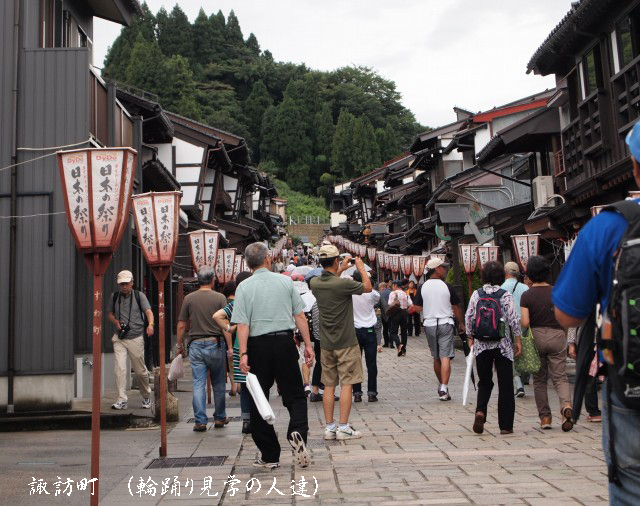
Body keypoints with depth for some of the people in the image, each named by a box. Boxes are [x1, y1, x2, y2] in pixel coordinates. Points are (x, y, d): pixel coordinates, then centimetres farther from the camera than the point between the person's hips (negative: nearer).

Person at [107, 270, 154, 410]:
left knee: (140, 371, 6)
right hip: (119, 338, 2)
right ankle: (122, 400, -6)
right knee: (119, 368, -12)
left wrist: (150, 324, -34)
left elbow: (148, 311, -13)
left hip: (136, 337, -2)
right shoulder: (114, 296, 8)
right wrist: (116, 322, -5)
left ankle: (147, 397, 26)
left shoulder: (139, 296, 0)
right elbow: (110, 314, 18)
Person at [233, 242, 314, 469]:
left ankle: (269, 456, 14)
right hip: (285, 342, 1)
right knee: (295, 395, 10)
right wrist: (308, 345, 6)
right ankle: (297, 431, -18)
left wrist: (243, 354, -10)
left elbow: (243, 324, -9)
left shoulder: (244, 287, -1)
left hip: (258, 346, 0)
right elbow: (300, 316, 2)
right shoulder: (285, 281, 3)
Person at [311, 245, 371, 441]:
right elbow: (368, 287, -2)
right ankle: (344, 428, 0)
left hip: (326, 343, 6)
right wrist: (361, 268, 12)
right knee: (347, 384, 0)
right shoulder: (343, 284, -19)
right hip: (346, 343, -6)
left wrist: (340, 270, 29)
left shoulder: (315, 283, -1)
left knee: (329, 385, 9)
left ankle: (330, 427, 12)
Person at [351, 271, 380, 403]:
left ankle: (357, 393, 6)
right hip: (369, 331, 0)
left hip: (354, 331, 0)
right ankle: (372, 393, 2)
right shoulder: (371, 293, -6)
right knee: (371, 363, 4)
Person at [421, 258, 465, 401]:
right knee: (445, 357, -6)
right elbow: (456, 308, -1)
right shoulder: (446, 286, -7)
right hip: (445, 324, -4)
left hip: (429, 324, 4)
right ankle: (444, 389, -16)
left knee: (436, 357, 16)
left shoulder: (423, 287, 0)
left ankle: (441, 385, 28)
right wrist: (462, 324, 11)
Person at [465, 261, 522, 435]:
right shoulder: (506, 295, -5)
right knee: (505, 385, 6)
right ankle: (505, 425, 9)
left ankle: (480, 411, -12)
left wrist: (470, 337, 14)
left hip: (481, 345, 2)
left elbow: (468, 318, 2)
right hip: (503, 345, -2)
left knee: (484, 382, 14)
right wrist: (518, 340, 2)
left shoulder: (476, 294, 1)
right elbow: (513, 320, -7)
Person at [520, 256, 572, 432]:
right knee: (560, 377, 3)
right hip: (557, 336, 1)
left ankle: (545, 417, 14)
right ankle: (566, 406, -23)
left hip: (536, 337, -1)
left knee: (539, 379, 12)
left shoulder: (527, 295, -6)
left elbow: (524, 322, -14)